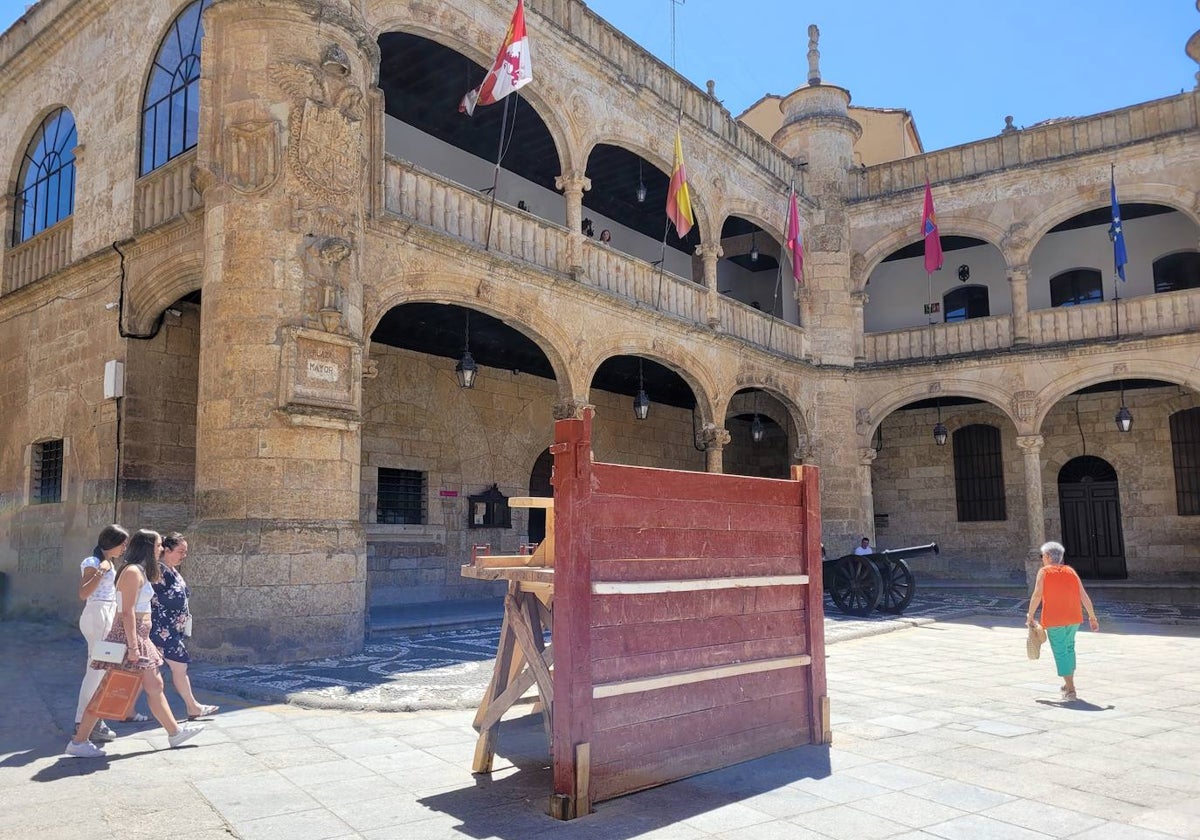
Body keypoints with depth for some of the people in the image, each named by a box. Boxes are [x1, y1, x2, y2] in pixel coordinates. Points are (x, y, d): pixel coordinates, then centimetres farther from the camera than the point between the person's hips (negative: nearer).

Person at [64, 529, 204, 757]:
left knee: (154, 686, 13)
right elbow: (127, 612, -20)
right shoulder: (133, 572, -15)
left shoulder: (141, 571, 14)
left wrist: (137, 643, 20)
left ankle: (175, 732, 20)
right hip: (129, 638, -10)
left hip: (140, 638, 10)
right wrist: (133, 646, -22)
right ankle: (78, 742, 8)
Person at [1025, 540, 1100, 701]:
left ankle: (1070, 690, -2)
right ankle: (1068, 683, 30)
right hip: (1073, 618, 5)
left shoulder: (1044, 572, -5)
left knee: (1060, 652, 2)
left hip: (1053, 619, -5)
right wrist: (1092, 617, 9)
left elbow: (1037, 595, -14)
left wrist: (1030, 617, -8)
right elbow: (1084, 595, 3)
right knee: (1069, 648, 23)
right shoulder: (1071, 571, 8)